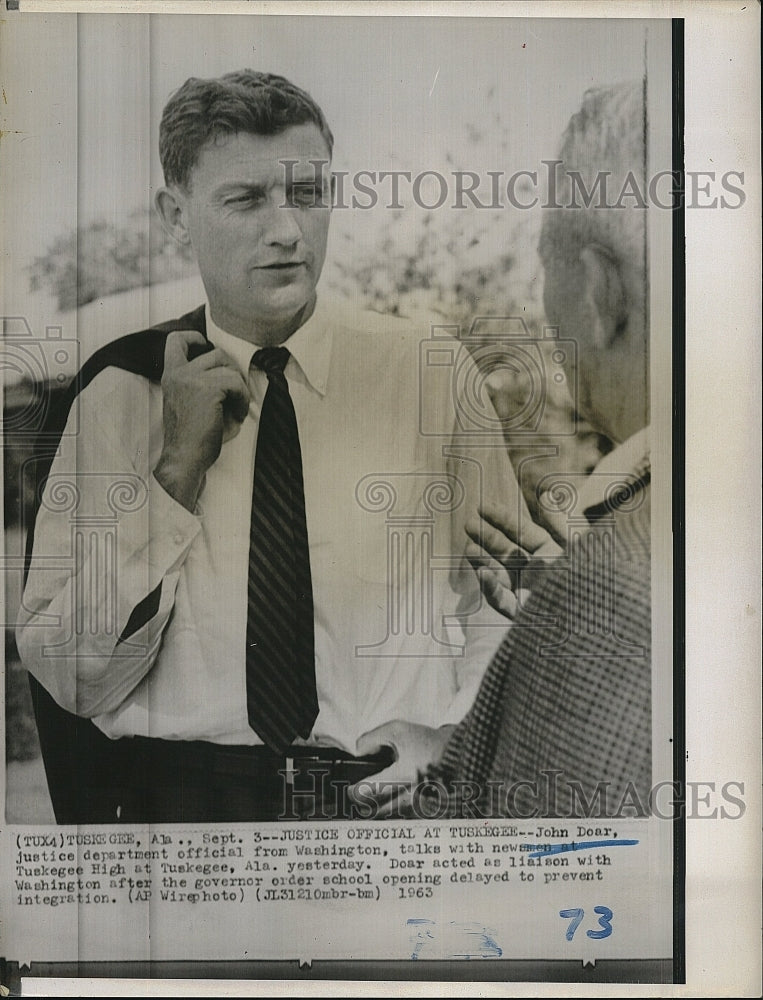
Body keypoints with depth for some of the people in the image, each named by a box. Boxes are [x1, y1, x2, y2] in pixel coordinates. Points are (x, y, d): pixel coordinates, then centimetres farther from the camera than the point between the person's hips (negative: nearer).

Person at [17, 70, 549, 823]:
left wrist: (434, 769, -12)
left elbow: (501, 619, 3)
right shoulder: (119, 389, 2)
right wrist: (180, 464, -9)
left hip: (397, 796, 1)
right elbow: (70, 676, -2)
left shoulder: (433, 372, 3)